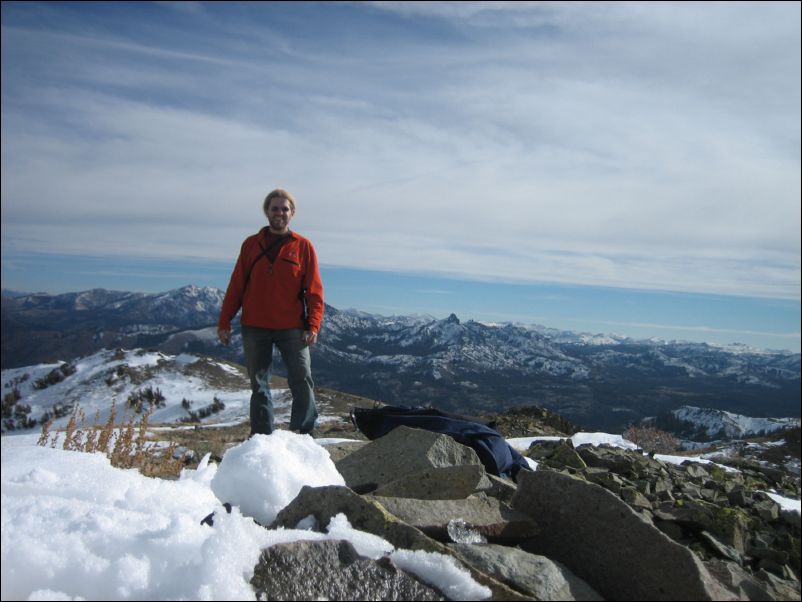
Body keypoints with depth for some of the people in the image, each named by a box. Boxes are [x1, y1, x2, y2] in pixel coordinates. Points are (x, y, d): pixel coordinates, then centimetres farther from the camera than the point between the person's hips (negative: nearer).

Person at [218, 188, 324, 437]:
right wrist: (224, 322, 4)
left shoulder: (303, 246, 2)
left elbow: (314, 291, -1)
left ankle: (304, 434, 7)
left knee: (302, 381, -6)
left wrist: (313, 326, -11)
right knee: (259, 385, 8)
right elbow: (236, 287, 9)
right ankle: (261, 437, 17)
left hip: (291, 328, -2)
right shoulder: (251, 244, 8)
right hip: (254, 328, 2)